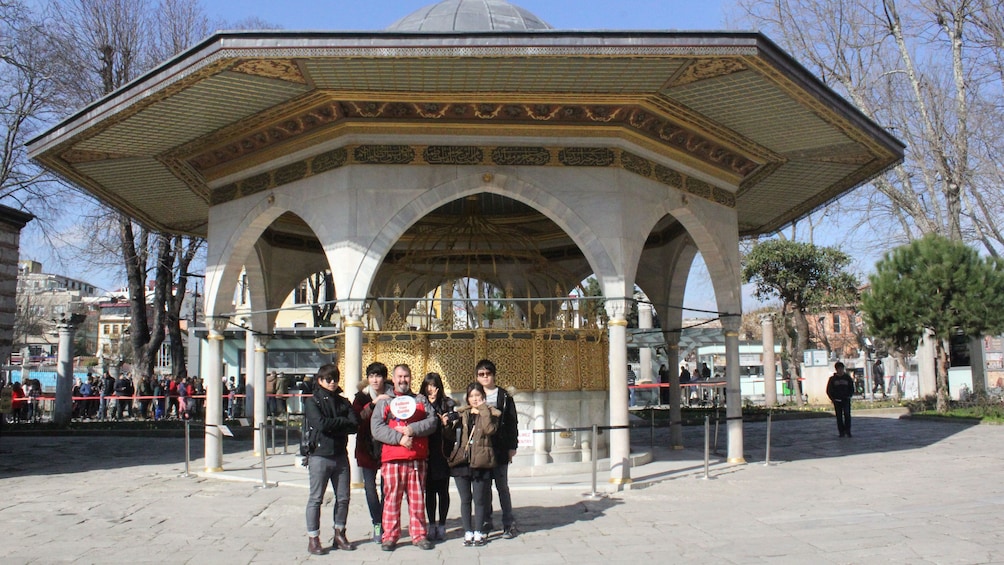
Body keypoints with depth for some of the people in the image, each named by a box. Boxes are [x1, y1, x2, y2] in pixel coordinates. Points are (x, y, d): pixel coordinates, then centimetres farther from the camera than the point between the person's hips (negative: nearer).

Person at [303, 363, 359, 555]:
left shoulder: (343, 402, 12)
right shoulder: (312, 402, -1)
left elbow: (355, 425, -1)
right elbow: (321, 423, -17)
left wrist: (332, 426, -12)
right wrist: (343, 422, -7)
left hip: (340, 455, 5)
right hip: (319, 455, -4)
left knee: (343, 498, 8)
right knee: (316, 498, 0)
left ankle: (339, 535, 21)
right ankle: (313, 538, 8)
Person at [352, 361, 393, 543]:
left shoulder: (392, 397, -2)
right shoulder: (362, 397, 1)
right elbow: (356, 418, -17)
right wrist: (373, 404, -24)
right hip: (367, 448, 1)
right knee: (370, 486, 1)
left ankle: (384, 524, 13)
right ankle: (377, 524, 13)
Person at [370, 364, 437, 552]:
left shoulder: (421, 400, 16)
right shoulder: (384, 402, 11)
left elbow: (432, 422, 1)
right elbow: (376, 428, -3)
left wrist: (411, 430, -13)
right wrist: (399, 438, -13)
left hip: (417, 458, 1)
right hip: (392, 458, -1)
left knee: (417, 498, 4)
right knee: (392, 498, 0)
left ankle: (419, 535, 13)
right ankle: (390, 536, 9)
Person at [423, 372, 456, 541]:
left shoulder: (448, 403, 3)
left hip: (443, 453, -1)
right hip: (427, 453, 1)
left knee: (442, 490, 4)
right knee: (430, 490, 6)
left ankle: (442, 525, 12)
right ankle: (432, 525, 14)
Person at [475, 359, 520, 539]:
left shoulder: (504, 396, 3)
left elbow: (512, 422, 2)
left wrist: (512, 447, -4)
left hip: (499, 449, -3)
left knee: (502, 486, -1)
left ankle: (509, 524, 5)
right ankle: (486, 522, 17)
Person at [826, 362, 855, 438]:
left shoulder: (847, 377, 5)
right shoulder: (832, 379, 3)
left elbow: (852, 388, 12)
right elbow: (828, 390, 7)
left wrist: (849, 395, -3)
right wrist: (832, 398, -4)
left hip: (846, 400, 0)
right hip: (837, 400, 0)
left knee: (847, 414, -10)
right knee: (839, 416, 3)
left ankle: (848, 431, -3)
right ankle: (841, 432, 9)